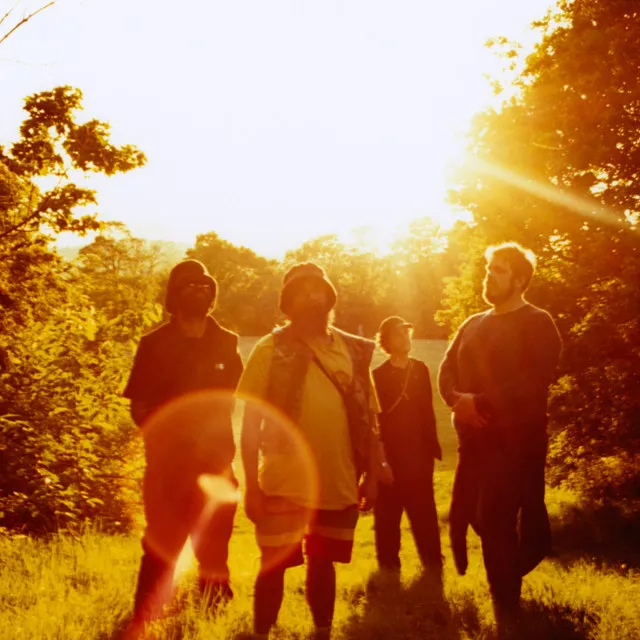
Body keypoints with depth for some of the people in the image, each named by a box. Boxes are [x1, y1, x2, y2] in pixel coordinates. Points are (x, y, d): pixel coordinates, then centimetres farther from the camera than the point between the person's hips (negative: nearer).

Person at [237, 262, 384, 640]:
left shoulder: (355, 351, 7)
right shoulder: (271, 350, -3)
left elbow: (368, 419, 11)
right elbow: (251, 423, -4)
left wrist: (372, 475, 6)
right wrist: (252, 486, -8)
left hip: (338, 484, 3)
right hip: (284, 483, -3)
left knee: (323, 563, 14)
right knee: (274, 566, 4)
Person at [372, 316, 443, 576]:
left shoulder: (420, 369, 8)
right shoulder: (378, 375, -3)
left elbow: (427, 411, 10)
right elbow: (374, 417, -5)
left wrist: (432, 445, 6)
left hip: (419, 454, 3)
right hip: (390, 454, -2)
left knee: (424, 512, 4)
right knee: (388, 513, 4)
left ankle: (432, 563, 13)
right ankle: (389, 564, 13)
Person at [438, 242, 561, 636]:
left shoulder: (537, 323, -5)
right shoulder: (472, 325, 17)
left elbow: (534, 380, -18)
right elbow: (447, 370, 12)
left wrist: (481, 402, -19)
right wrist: (457, 399, -11)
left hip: (517, 440, -7)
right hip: (475, 438, 7)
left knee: (495, 520, -11)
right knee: (468, 516, 7)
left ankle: (507, 613, 3)